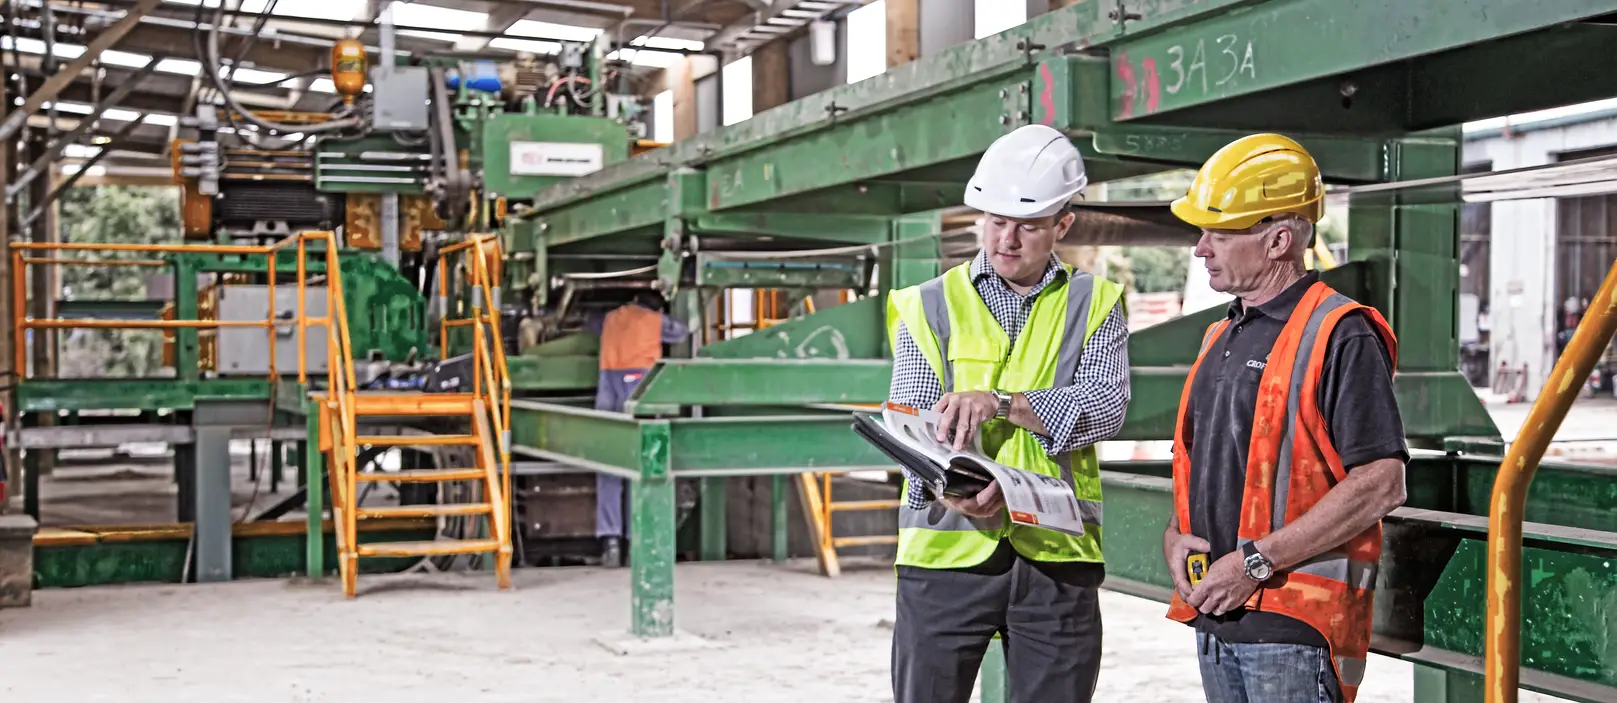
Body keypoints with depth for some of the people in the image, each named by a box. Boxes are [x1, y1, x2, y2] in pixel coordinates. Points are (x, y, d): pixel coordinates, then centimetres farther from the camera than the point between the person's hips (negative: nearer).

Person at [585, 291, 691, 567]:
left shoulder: (611, 318, 25)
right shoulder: (657, 321, 17)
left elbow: (588, 324, 48)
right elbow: (683, 331, 36)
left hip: (608, 384, 2)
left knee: (608, 466, 2)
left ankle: (610, 539, -10)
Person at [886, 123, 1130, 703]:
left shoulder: (1093, 305, 9)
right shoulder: (930, 306, 7)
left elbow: (1106, 406, -7)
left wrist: (1001, 403, -21)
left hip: (1056, 552, 1)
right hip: (947, 550, 0)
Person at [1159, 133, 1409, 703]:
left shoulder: (1340, 336, -10)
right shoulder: (1220, 338, 17)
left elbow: (1381, 485, -18)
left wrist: (1258, 561, -18)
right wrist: (1176, 536, 4)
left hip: (1295, 624, -8)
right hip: (1213, 615, 8)